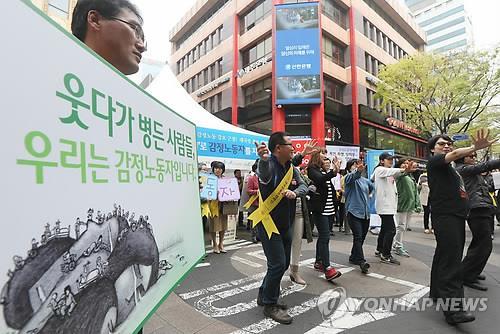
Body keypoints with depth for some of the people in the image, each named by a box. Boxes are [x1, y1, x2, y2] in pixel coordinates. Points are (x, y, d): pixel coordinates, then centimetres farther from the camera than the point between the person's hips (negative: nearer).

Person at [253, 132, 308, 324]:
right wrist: (263, 158, -68)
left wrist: (295, 192, -23)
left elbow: (304, 186, 0)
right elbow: (263, 172, -44)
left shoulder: (291, 167, 5)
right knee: (278, 264, -6)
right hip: (268, 223, -8)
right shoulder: (269, 165, -20)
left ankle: (264, 296, 36)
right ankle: (270, 305, 18)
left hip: (286, 224, 8)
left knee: (283, 264, 17)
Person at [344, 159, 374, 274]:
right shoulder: (349, 177, -4)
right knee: (358, 237, -15)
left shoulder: (365, 180, 16)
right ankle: (362, 261, -16)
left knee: (362, 237, 12)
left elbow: (372, 188, 38)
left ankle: (354, 257, 26)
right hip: (354, 212, -7)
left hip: (365, 213, 7)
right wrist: (358, 171, -49)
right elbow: (353, 176, -30)